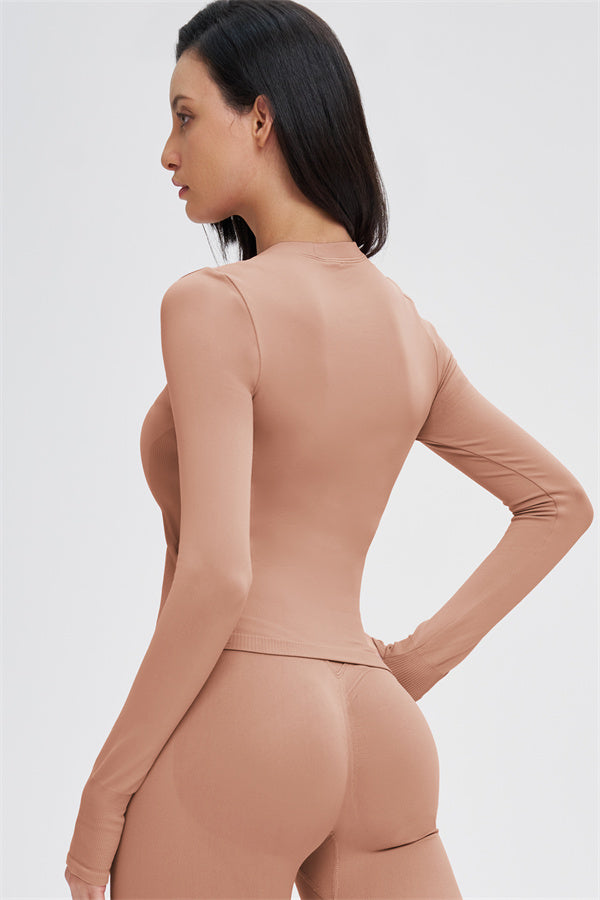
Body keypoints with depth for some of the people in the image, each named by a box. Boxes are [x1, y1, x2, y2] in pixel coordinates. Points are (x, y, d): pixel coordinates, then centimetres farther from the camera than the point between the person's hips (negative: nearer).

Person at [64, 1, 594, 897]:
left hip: (231, 732, -6)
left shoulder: (214, 304, -10)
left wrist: (105, 789, -10)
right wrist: (419, 662, 14)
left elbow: (215, 576, -19)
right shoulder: (407, 326, 12)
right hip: (378, 738, 7)